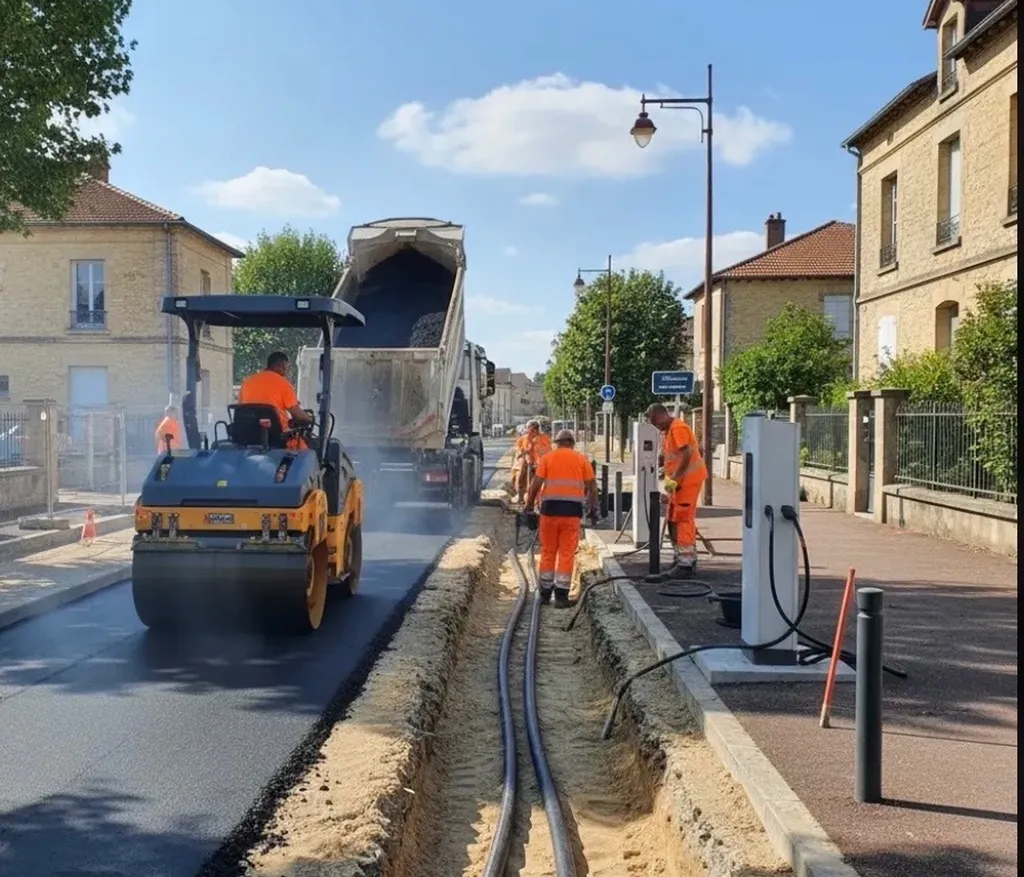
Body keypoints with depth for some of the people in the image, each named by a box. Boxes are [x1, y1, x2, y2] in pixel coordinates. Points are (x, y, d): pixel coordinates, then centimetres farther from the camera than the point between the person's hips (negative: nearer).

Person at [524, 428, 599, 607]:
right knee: (567, 553, 2)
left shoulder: (547, 458, 7)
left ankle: (545, 593, 17)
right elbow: (592, 485, 6)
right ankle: (561, 595, 0)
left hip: (550, 507, 1)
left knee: (547, 551, 11)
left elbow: (536, 482, -2)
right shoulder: (581, 459, 9)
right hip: (572, 509, 0)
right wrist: (593, 507, 17)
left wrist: (529, 504, 8)